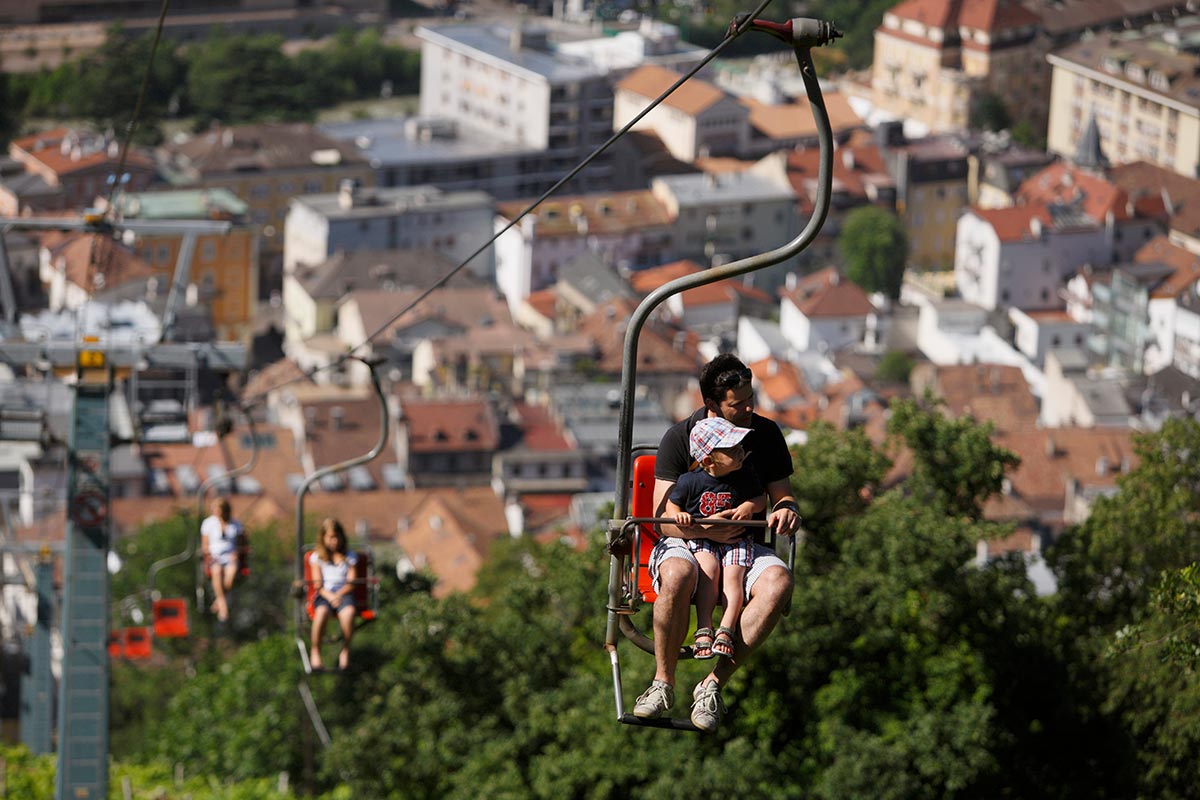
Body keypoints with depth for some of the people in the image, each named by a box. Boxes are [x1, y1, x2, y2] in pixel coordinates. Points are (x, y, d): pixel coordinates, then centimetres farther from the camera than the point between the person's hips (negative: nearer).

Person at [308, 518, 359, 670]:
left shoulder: (349, 556, 13)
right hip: (324, 595, -1)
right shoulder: (317, 557, 11)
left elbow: (351, 583, 4)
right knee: (321, 613, -38)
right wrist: (329, 596, -17)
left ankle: (345, 651, -18)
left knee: (348, 613, -37)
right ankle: (315, 652, -22)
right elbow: (318, 585, 3)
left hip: (343, 594, 1)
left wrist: (339, 594, -15)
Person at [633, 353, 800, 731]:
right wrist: (703, 529, -29)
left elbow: (782, 494, 11)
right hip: (684, 543, -3)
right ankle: (663, 682, -21)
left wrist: (786, 509, -15)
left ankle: (714, 683, -27)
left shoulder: (766, 434, 3)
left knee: (779, 582, -33)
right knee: (677, 575, -40)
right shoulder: (680, 437, -6)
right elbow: (664, 518, -9)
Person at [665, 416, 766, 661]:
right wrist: (678, 515, -18)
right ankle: (704, 630, -31)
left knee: (733, 576, -23)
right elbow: (671, 504, 5)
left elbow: (761, 498, 11)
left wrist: (750, 506, -12)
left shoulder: (745, 478, -1)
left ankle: (726, 631, -28)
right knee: (709, 568, -29)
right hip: (699, 539, -2)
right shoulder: (690, 481, -8)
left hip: (735, 540, 2)